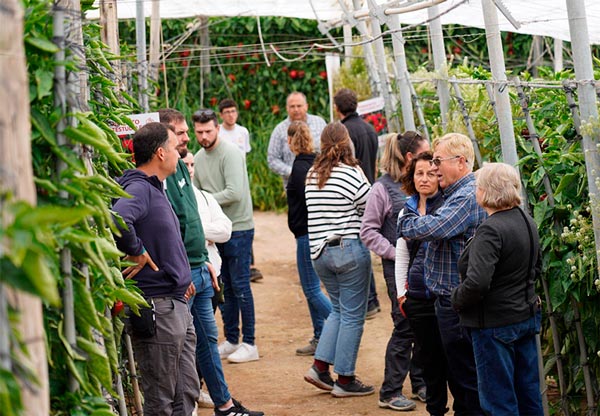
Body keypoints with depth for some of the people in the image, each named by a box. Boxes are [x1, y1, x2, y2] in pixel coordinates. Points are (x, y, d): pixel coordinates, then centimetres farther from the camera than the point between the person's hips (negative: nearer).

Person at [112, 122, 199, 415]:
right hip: (156, 307, -10)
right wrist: (136, 253, -23)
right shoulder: (138, 189, -16)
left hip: (176, 304, 10)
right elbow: (117, 220, -38)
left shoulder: (154, 189, 16)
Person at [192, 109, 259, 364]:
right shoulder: (199, 158, 10)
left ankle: (249, 344, 2)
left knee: (240, 286, -4)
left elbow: (235, 193, -23)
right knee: (224, 287, 13)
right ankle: (231, 341, 22)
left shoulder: (230, 154, -14)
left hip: (238, 229, -8)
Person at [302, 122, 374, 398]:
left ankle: (319, 367, 11)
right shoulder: (351, 174, -12)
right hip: (349, 249, -6)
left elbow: (314, 213, 12)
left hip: (319, 251, 7)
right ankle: (344, 380, 5)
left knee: (338, 309, 21)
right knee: (352, 315, 3)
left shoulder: (311, 177, 7)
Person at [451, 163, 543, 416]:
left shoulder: (491, 230, -23)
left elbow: (477, 283, -30)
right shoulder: (527, 221, 5)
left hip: (496, 324, -9)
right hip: (527, 316, 9)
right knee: (529, 395, 16)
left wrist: (456, 298, -13)